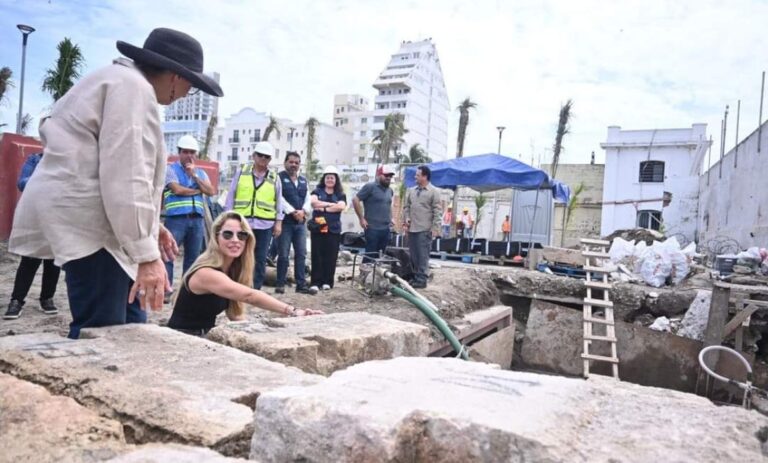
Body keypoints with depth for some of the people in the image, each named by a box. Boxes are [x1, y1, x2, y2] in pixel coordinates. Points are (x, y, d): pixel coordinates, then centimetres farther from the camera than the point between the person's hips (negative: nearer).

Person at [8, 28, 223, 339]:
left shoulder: (122, 81, 22)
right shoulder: (133, 87, -12)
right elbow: (126, 178, -21)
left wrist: (150, 226, 22)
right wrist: (147, 254, -22)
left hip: (87, 216, 11)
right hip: (85, 218, -11)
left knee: (128, 323, 11)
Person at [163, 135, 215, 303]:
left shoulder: (200, 172, 18)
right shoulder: (171, 169, 4)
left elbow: (211, 191, 4)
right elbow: (177, 190, -12)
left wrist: (194, 175, -3)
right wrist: (198, 190, 0)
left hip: (197, 219, 5)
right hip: (176, 218, -5)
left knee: (193, 257, 8)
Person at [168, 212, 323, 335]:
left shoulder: (232, 269, 1)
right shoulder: (206, 273, -25)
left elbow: (235, 314, 2)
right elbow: (250, 296, -35)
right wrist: (292, 311, -39)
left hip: (206, 335, 8)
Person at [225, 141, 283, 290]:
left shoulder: (274, 178, 9)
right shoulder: (241, 172, 6)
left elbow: (279, 202, 11)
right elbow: (231, 196, 7)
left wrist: (278, 222, 4)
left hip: (264, 225, 1)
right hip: (242, 222, -1)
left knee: (260, 260, 4)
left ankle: (255, 290, 13)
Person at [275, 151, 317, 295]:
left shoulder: (304, 180, 17)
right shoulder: (279, 177, -1)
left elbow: (308, 199, 10)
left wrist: (303, 211, -9)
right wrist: (293, 212, -17)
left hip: (301, 222, 6)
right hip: (285, 221, -5)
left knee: (301, 254, 6)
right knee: (283, 254, -2)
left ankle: (301, 284, 11)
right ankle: (280, 284, 8)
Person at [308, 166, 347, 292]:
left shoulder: (340, 194, 11)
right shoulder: (317, 191, 11)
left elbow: (341, 207, -8)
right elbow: (313, 202, -9)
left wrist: (323, 208, -10)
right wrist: (331, 204, -9)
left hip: (333, 229, 1)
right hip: (318, 228, -1)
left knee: (331, 256, 0)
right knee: (317, 256, -2)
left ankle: (327, 282, 8)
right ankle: (315, 282, 1)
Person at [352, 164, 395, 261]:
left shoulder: (390, 190, 17)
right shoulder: (370, 187, -6)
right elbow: (355, 200, -9)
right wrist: (361, 218, -10)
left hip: (386, 229, 7)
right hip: (372, 228, -7)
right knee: (370, 255, -5)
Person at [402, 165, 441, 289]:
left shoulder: (434, 192, -5)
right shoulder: (411, 190, 12)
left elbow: (437, 211, -7)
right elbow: (406, 206, 18)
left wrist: (435, 228, -12)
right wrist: (406, 218, 2)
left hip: (425, 230, -6)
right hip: (412, 228, 6)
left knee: (423, 256, -3)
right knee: (412, 255, 12)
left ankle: (422, 279, 2)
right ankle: (414, 277, 23)